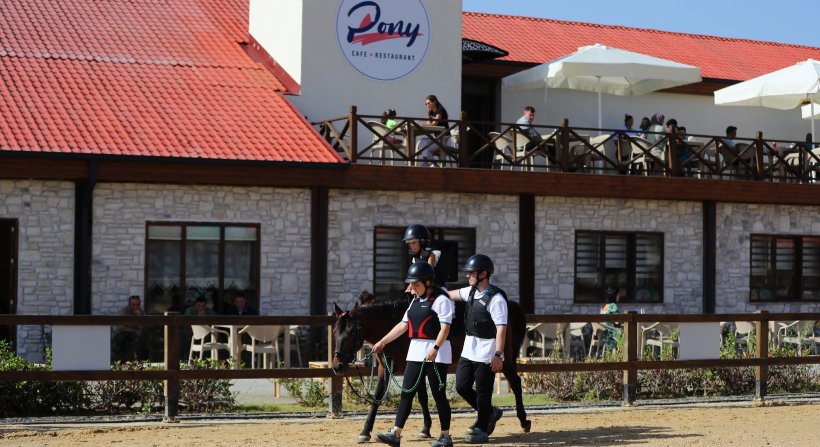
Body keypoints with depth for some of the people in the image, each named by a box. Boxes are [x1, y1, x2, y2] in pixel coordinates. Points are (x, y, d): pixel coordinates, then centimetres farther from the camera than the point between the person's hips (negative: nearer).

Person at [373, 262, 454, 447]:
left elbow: (445, 328, -17)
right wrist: (383, 342, 13)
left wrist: (435, 348, -31)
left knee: (439, 394, -2)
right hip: (415, 351, 8)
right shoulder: (416, 300, 16)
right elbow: (403, 325, 19)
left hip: (436, 353, -8)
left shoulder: (441, 299, -8)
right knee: (406, 392, 2)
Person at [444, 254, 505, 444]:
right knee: (462, 386, 10)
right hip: (468, 349, 8)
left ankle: (481, 430, 14)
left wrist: (498, 355, -26)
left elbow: (501, 328, -21)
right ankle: (489, 413, 28)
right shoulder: (471, 291, 7)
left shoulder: (495, 298, -18)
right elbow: (451, 295, 22)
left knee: (483, 392, 1)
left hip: (486, 353, -8)